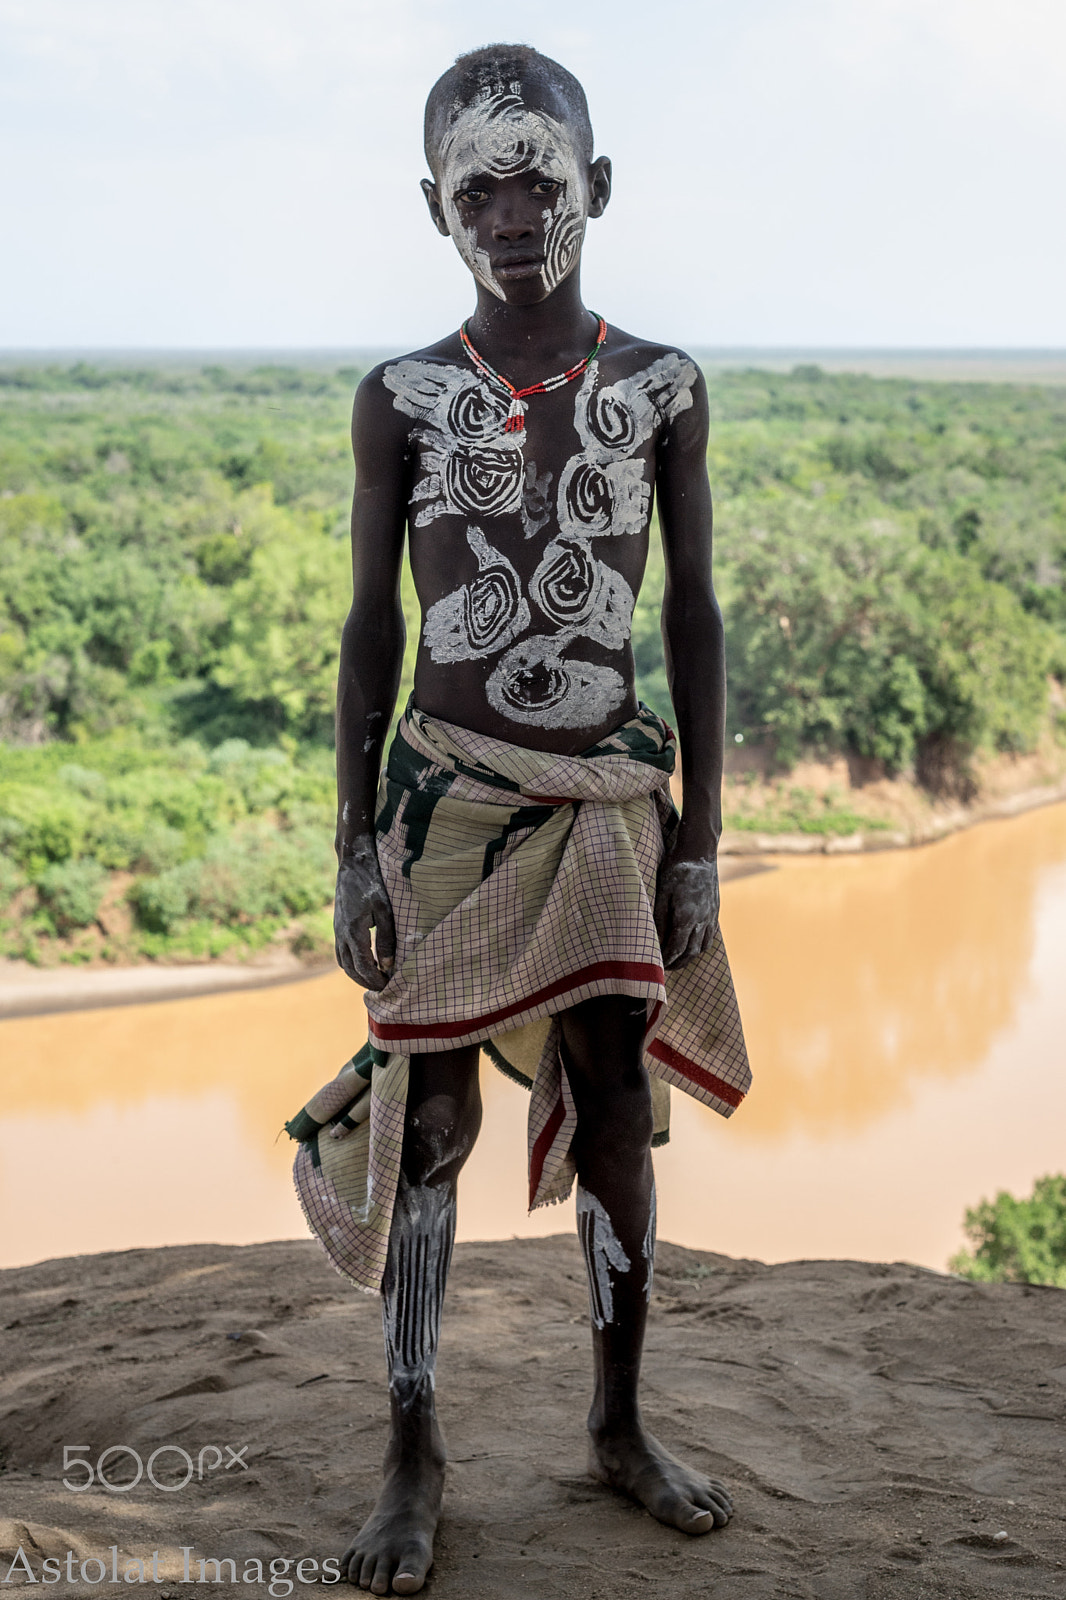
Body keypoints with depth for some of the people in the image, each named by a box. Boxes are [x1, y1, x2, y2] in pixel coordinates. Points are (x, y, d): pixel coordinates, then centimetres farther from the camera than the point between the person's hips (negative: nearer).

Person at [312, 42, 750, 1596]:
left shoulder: (662, 387, 1)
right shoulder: (402, 398, -1)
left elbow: (694, 614, 3)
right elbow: (373, 624, 2)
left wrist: (701, 840, 0)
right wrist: (356, 846, -2)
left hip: (612, 803, 1)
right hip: (451, 798, -1)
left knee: (617, 1117, 8)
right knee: (424, 1118, 2)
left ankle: (622, 1423, 27)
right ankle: (415, 1455, 15)